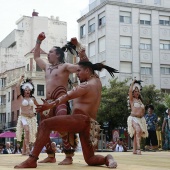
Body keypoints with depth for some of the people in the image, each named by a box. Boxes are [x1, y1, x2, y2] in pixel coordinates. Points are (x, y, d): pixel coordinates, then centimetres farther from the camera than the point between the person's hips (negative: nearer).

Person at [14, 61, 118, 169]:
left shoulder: (86, 85, -7)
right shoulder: (97, 81, 18)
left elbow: (67, 96, -15)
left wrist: (49, 105, -18)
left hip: (81, 120, -10)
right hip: (91, 124, 10)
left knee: (45, 124, -17)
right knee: (90, 159, 18)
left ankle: (32, 160, -27)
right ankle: (107, 159, -13)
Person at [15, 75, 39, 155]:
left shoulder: (32, 98, 11)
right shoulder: (21, 98, 1)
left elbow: (38, 105, 27)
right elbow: (17, 87, -9)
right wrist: (21, 79, 0)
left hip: (32, 117, 4)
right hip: (24, 117, -4)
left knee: (30, 133, 4)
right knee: (27, 130, -27)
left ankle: (24, 151, 13)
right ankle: (27, 149, -31)